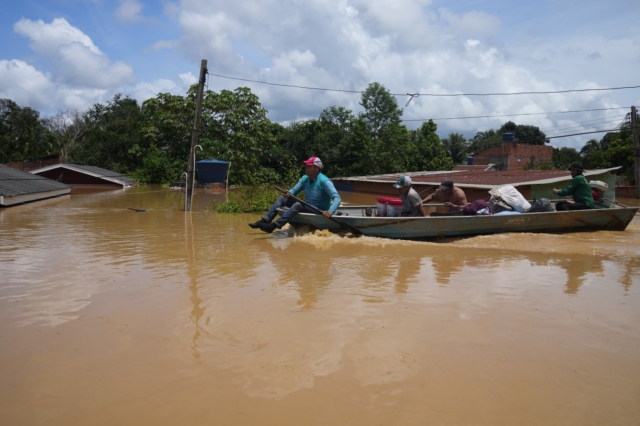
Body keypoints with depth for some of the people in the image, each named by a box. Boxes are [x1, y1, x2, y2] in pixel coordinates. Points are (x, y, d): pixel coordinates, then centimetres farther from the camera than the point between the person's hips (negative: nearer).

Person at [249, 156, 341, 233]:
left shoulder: (324, 181, -18)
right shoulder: (304, 179, 3)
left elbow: (337, 198, -25)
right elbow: (294, 190, 6)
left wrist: (330, 211, -42)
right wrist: (288, 193, -20)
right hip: (307, 208, 8)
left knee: (298, 205, -33)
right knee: (283, 198, -1)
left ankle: (273, 226, -40)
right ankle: (265, 221, -13)